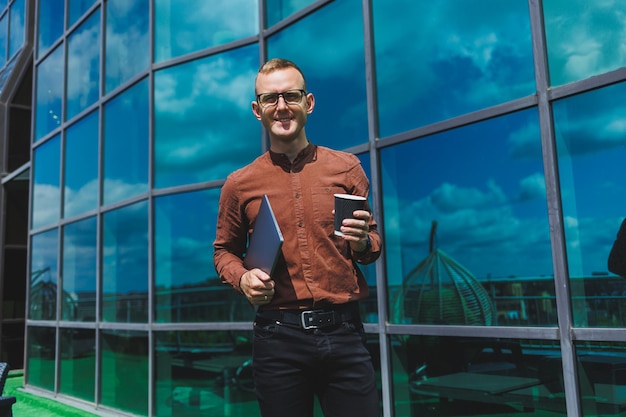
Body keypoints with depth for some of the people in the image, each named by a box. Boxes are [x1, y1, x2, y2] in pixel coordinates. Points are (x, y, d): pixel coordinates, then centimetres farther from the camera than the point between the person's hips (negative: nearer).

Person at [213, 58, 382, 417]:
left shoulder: (346, 168, 4)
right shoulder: (240, 184, 4)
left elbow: (374, 243, 11)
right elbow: (225, 250, 15)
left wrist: (363, 243, -11)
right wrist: (242, 277, -6)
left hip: (344, 332, 0)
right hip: (278, 336, 0)